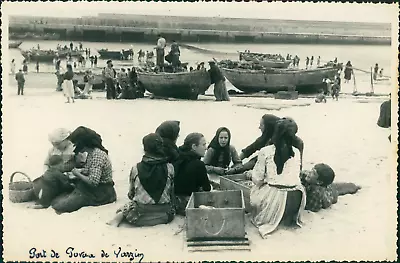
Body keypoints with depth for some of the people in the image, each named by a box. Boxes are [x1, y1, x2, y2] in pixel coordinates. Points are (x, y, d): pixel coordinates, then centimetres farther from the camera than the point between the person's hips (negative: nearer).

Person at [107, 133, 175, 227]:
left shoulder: (136, 169, -7)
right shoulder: (169, 168, -7)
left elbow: (131, 194, 5)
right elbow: (171, 192, 5)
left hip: (140, 216, 2)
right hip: (165, 215, -2)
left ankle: (120, 215, -4)